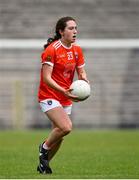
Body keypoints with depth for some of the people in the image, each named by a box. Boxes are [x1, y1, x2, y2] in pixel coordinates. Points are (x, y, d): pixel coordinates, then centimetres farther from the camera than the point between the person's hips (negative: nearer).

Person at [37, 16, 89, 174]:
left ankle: (43, 165, 29)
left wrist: (84, 80, -14)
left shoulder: (77, 50, 4)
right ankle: (44, 147, 2)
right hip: (49, 96, -7)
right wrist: (64, 91, -31)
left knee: (58, 136, 10)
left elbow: (81, 73, 11)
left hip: (66, 98, 7)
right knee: (66, 127, -25)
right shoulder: (51, 50, -17)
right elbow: (46, 78, -20)